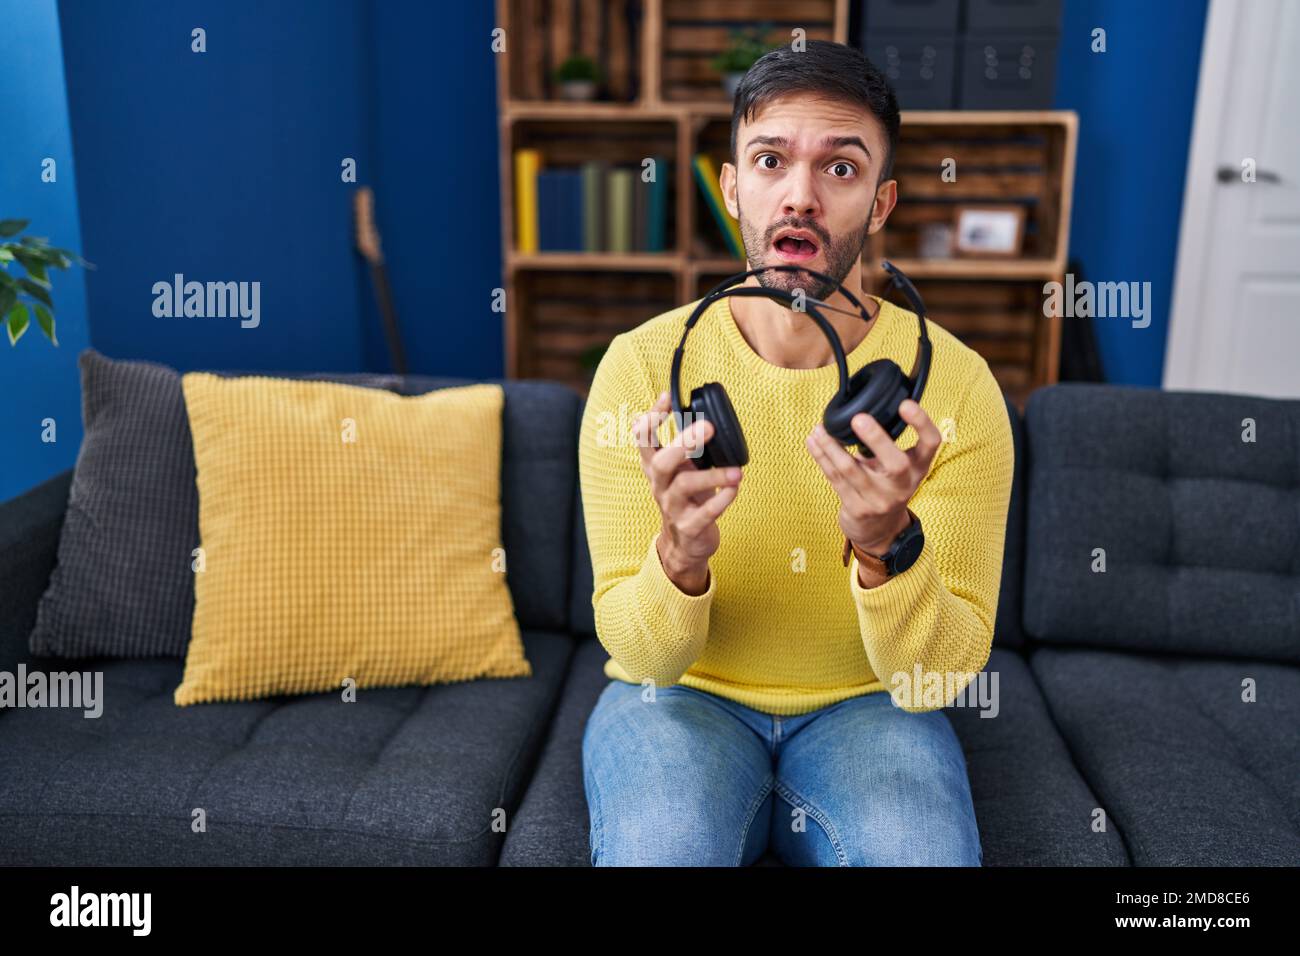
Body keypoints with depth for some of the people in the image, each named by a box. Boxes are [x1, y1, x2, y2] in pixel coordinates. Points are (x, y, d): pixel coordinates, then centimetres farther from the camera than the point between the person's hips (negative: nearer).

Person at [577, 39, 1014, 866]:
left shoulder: (954, 383, -12)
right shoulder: (642, 365, -12)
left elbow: (941, 675, -14)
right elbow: (637, 652, -13)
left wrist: (886, 547, -34)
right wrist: (679, 558, -35)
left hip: (866, 706, 1)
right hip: (683, 697, 0)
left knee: (928, 854, -29)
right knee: (658, 852, -30)